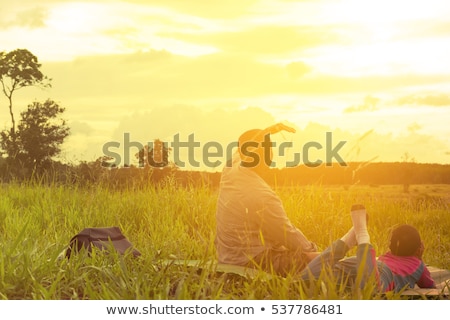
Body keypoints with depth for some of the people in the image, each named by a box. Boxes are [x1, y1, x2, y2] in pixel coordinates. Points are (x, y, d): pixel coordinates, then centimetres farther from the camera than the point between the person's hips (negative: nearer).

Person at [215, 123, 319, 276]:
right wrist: (311, 249, 1)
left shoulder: (230, 171, -4)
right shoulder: (262, 195, -27)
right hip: (252, 263, -9)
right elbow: (288, 235, -16)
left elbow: (240, 151, 22)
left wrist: (268, 130, 16)